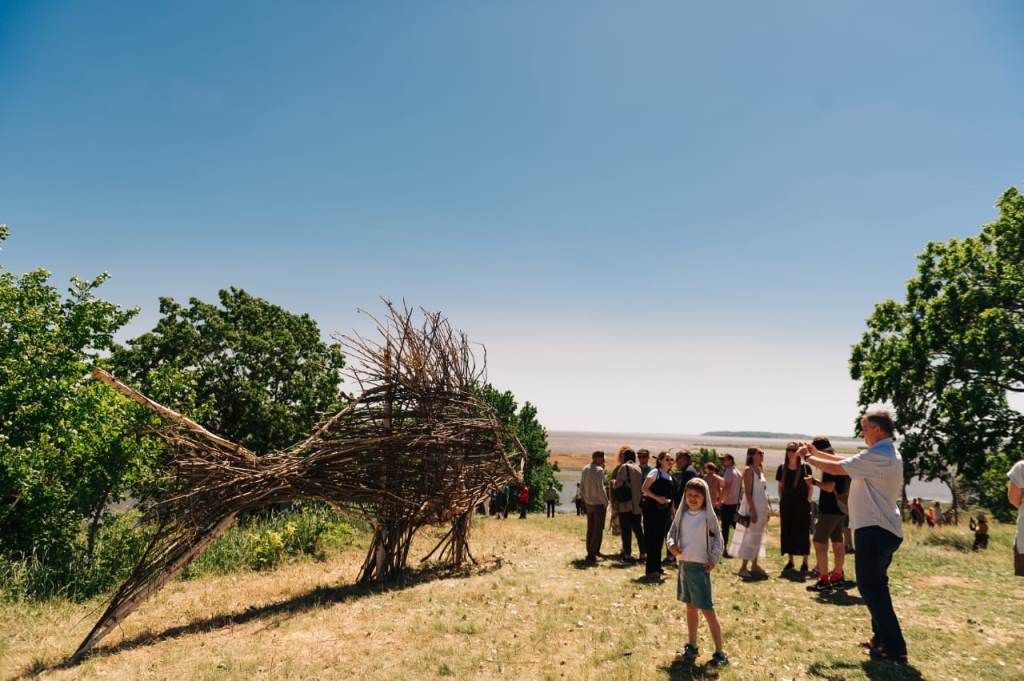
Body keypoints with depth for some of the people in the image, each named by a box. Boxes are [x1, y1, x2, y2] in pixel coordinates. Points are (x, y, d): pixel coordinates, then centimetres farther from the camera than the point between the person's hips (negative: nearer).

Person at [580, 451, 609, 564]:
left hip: (588, 504, 7)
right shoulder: (599, 470, -17)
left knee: (590, 529, 17)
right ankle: (592, 555, -1)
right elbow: (600, 489, -21)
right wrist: (606, 502, -9)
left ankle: (590, 551, 24)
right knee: (598, 530, 0)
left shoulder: (585, 469, 5)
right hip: (599, 504, -7)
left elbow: (581, 487, 10)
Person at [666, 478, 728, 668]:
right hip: (683, 565, 5)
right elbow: (672, 533, 11)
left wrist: (714, 560, -14)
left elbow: (718, 540, -5)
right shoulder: (682, 514, 4)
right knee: (690, 608, 17)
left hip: (700, 567, -5)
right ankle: (692, 646, 30)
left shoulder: (708, 516, -9)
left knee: (707, 610, -6)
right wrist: (672, 545, -8)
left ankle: (719, 653, 1)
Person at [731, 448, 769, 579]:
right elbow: (747, 492, -16)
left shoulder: (760, 469, 13)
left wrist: (766, 512, 15)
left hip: (762, 508, 8)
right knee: (750, 537, -6)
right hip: (752, 507, -8)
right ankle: (743, 567, -2)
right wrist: (753, 510, -21)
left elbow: (763, 490, 16)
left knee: (757, 538, 12)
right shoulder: (748, 470, -11)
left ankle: (754, 566, 20)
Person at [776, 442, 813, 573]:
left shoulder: (805, 467, -5)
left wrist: (807, 501, -6)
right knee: (787, 531, 6)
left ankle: (804, 562, 8)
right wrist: (781, 500, 6)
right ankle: (790, 560, 16)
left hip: (801, 504, -3)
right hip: (786, 504, 3)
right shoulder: (782, 468, 4)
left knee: (802, 532, -1)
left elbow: (810, 487, 0)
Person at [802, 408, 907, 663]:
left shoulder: (877, 455, -20)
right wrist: (817, 452, 18)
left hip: (874, 530, -10)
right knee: (876, 585, 19)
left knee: (870, 587, -2)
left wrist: (808, 458, -1)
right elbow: (847, 460, 18)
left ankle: (894, 647, 1)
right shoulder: (888, 453, 13)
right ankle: (883, 639, 27)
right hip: (886, 529, 10)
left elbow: (837, 468, -16)